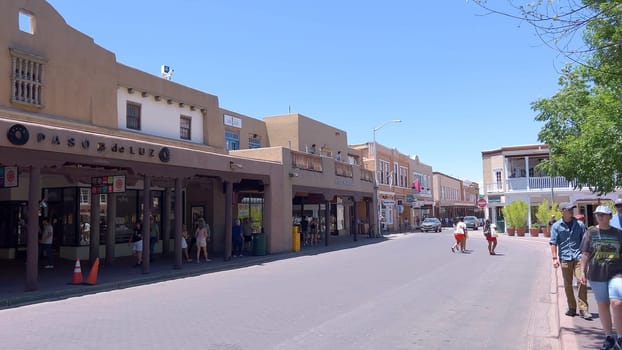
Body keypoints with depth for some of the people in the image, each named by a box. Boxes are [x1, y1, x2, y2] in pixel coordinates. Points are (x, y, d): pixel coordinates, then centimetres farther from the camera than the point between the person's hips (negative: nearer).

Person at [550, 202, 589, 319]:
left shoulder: (579, 224, 6)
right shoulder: (556, 226, 2)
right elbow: (553, 243, 1)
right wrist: (555, 258, -4)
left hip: (579, 257, 0)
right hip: (565, 258, 0)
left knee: (582, 281, -10)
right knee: (568, 284, 8)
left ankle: (583, 309, -1)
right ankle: (572, 308, 20)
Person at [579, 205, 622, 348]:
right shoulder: (590, 233, 4)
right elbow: (585, 254, 5)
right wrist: (583, 272, 0)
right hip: (597, 274, 1)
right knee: (602, 305, 9)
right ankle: (609, 337, 23)